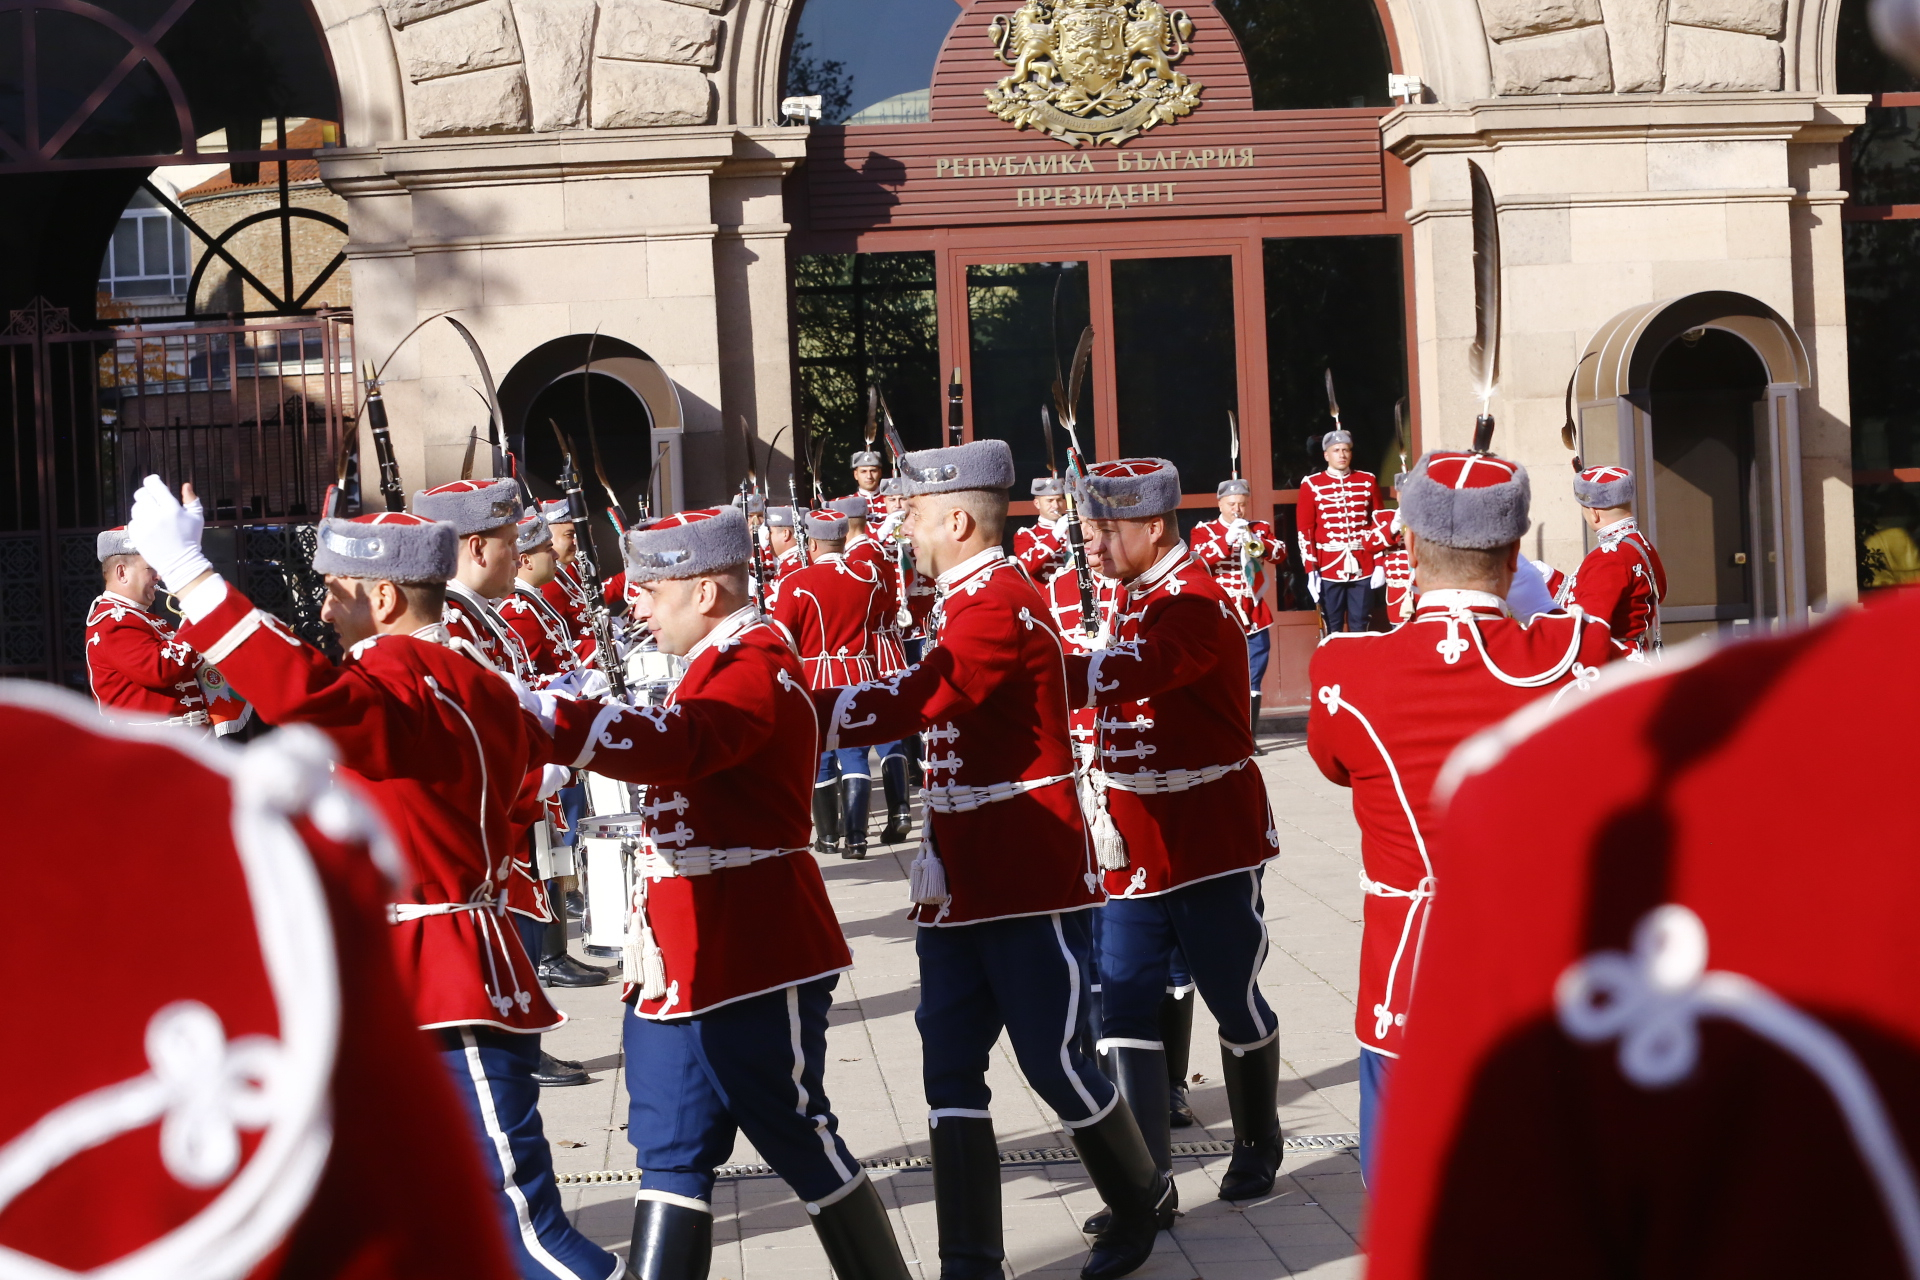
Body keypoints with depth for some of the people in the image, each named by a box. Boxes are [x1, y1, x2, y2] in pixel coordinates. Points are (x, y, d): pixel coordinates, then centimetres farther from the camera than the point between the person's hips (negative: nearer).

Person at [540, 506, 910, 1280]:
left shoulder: (756, 666, -17)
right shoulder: (722, 662, 15)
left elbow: (673, 746, -35)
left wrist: (539, 715, -40)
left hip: (753, 962, -10)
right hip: (688, 960, 10)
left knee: (800, 1143, 2)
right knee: (671, 1154, 10)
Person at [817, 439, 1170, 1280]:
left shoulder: (1000, 607, -19)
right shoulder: (962, 605, 13)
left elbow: (910, 704, -28)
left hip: (1031, 880, -9)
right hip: (959, 881, 9)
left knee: (1052, 1061, 4)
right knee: (951, 1072, 4)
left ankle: (1141, 1201, 28)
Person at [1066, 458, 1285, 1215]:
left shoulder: (1196, 605, -19)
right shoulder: (1133, 597, 10)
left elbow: (1122, 675, -35)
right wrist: (1100, 789, 5)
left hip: (1213, 848, -8)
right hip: (1137, 851, 8)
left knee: (1234, 1001, 9)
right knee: (1124, 1007, 1)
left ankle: (1258, 1149, 30)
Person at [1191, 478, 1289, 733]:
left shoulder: (1260, 528, 12)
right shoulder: (1204, 530, 4)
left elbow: (1281, 555, -1)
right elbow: (1198, 561, -13)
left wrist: (1256, 541, -17)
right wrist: (1227, 539, -22)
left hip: (1255, 617, 3)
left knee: (1253, 683, 4)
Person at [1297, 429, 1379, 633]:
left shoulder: (1368, 482, 7)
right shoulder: (1311, 485, 1)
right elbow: (1305, 530, -1)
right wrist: (1311, 570, -7)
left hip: (1361, 567, 1)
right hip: (1329, 568, -1)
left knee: (1359, 628, 5)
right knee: (1333, 629, 3)